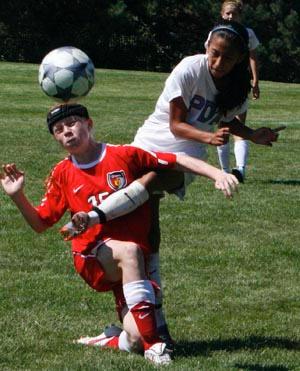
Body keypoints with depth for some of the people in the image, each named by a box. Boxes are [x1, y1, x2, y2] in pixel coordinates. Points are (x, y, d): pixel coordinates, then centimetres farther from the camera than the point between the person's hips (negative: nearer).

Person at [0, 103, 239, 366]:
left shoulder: (125, 155, 1)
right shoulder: (62, 174, 7)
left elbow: (179, 162, -1)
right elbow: (40, 223, 11)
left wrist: (217, 174, -15)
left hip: (133, 264, 0)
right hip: (92, 258, 0)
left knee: (136, 340, -21)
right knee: (129, 251, -38)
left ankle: (110, 341, 17)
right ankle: (152, 344, -37)